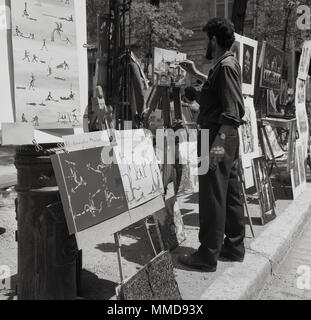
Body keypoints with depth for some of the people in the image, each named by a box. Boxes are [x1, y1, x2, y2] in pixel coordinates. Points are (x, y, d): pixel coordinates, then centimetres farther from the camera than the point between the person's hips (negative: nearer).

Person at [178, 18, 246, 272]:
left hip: (218, 138, -10)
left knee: (212, 198, -4)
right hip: (227, 139, 10)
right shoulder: (229, 63, 15)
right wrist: (197, 74, 38)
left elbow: (232, 112, -22)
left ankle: (208, 256, 6)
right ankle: (234, 247, 27)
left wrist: (218, 143, -30)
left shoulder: (225, 66, -14)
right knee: (230, 194, 15)